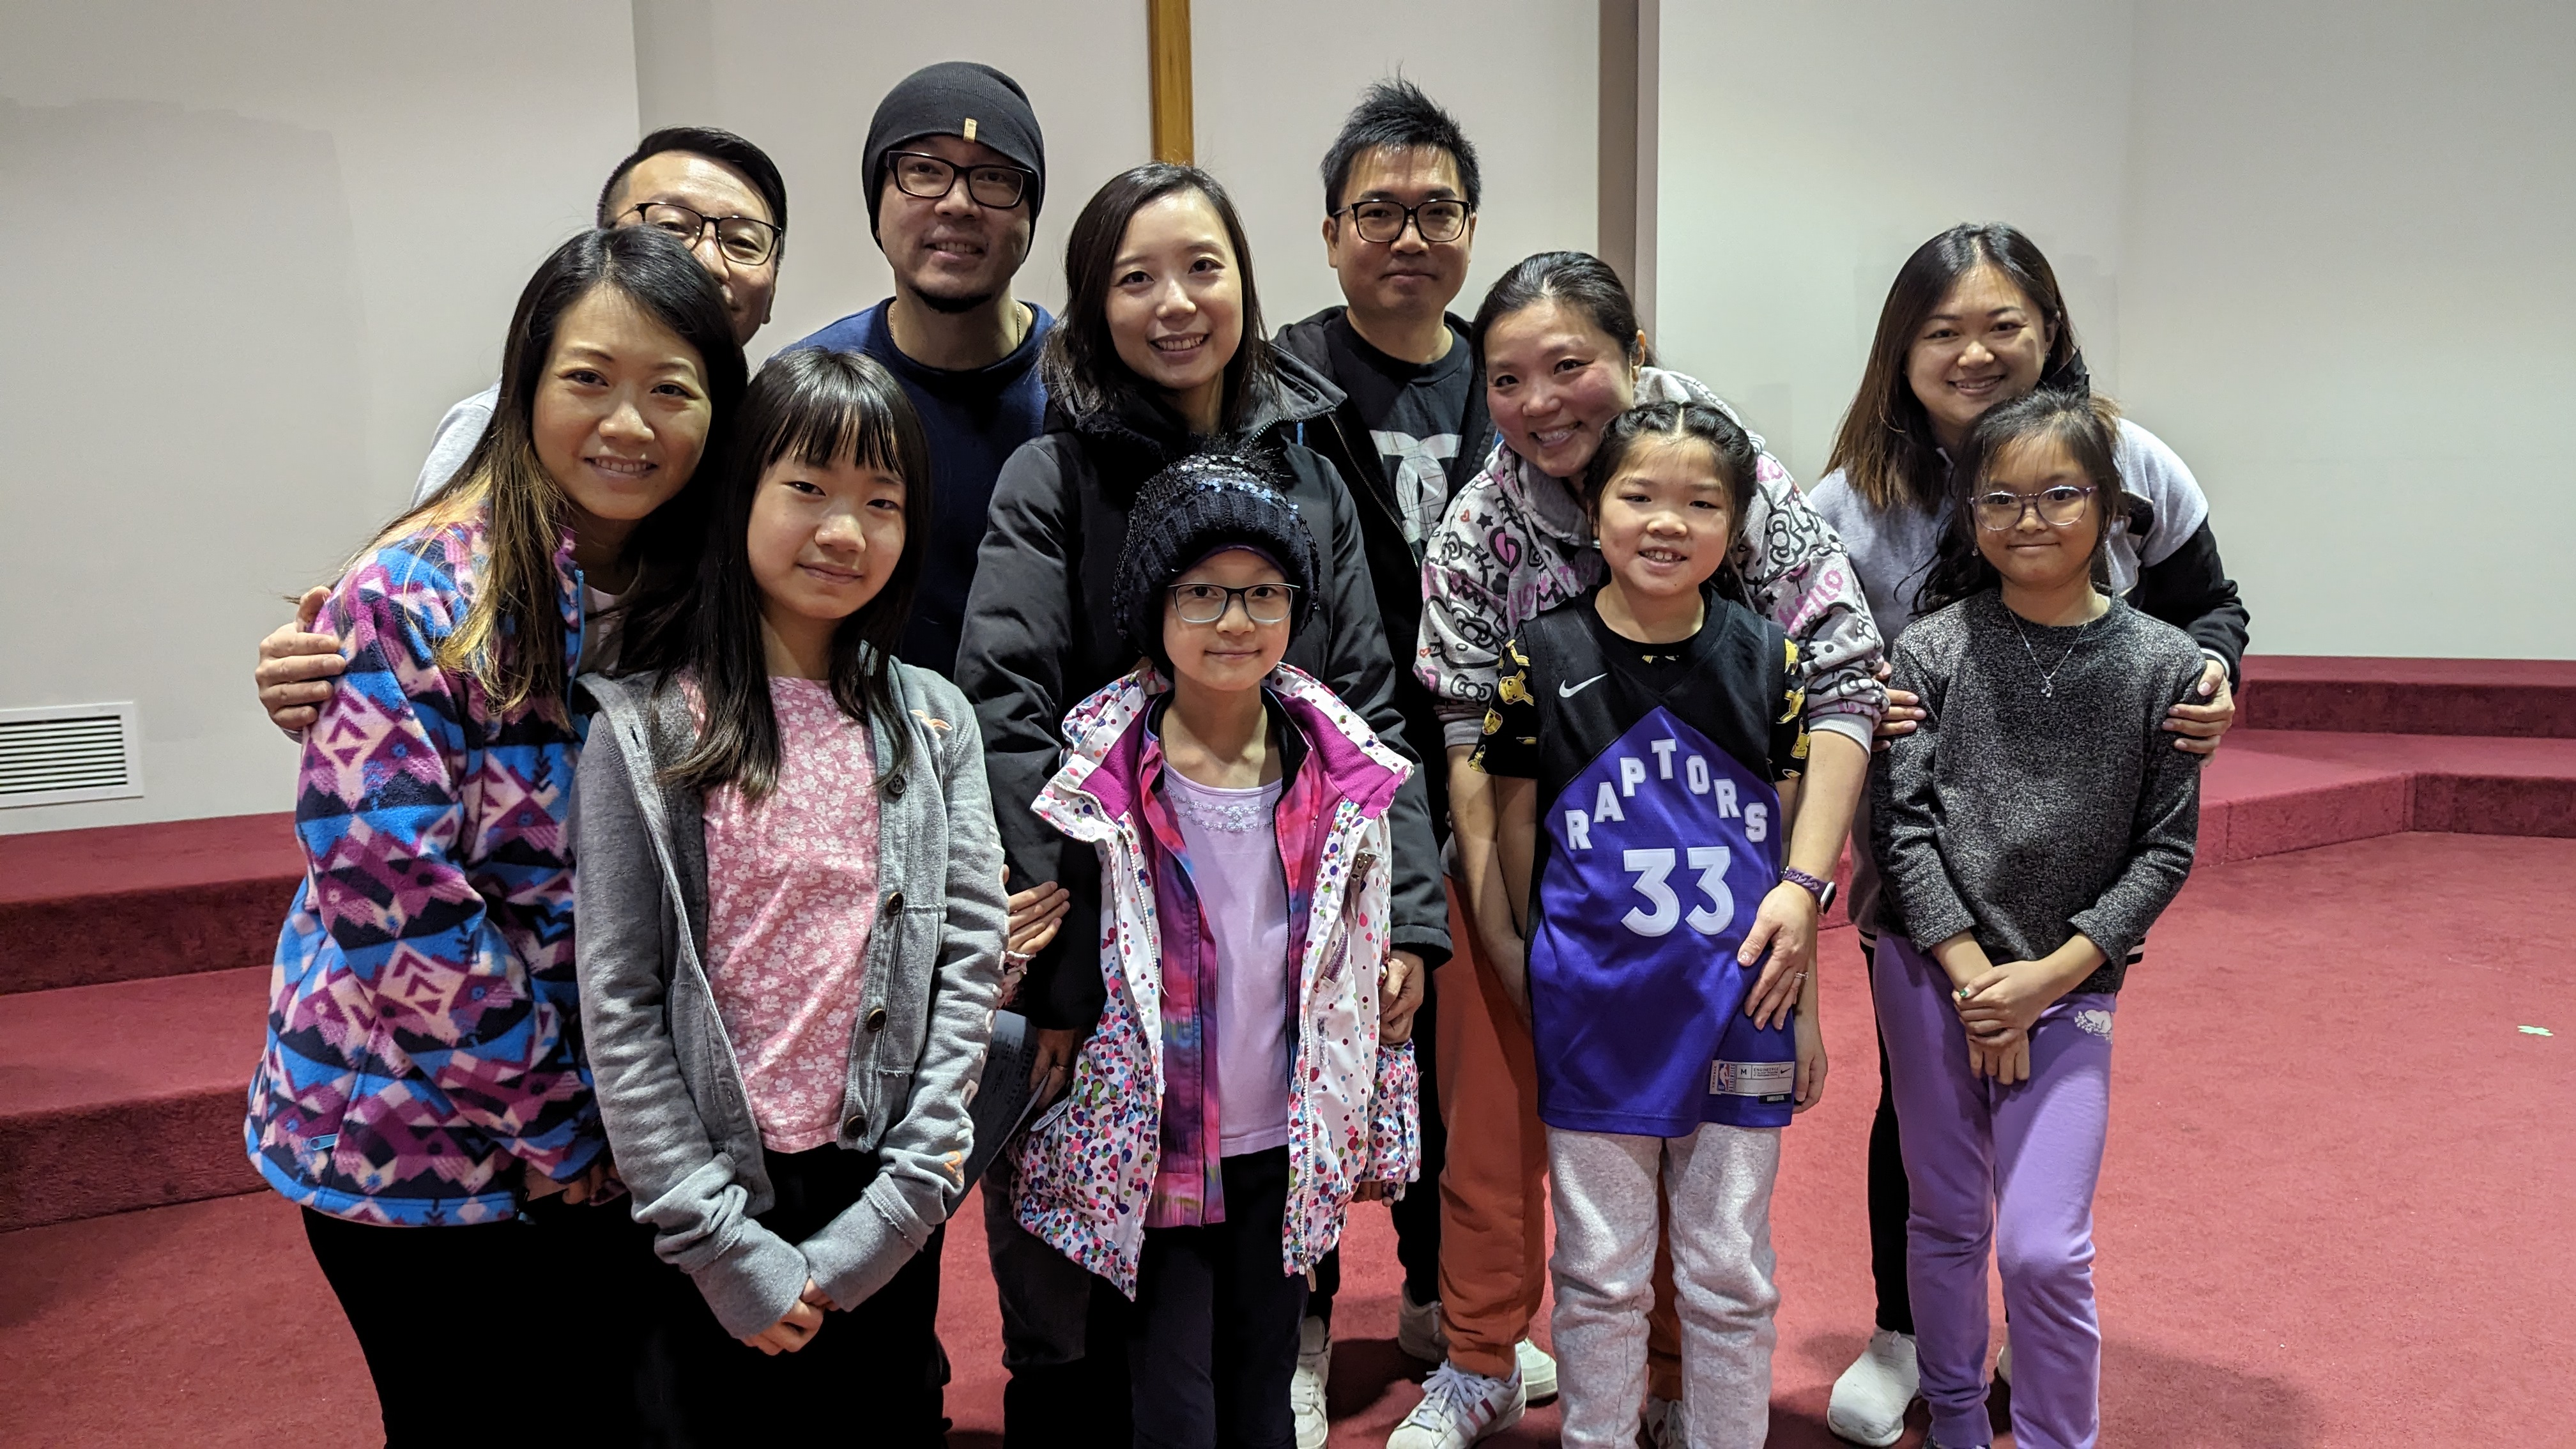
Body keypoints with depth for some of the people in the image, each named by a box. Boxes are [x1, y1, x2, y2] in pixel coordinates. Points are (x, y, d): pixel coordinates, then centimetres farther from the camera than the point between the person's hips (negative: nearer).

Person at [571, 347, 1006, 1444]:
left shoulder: (932, 721, -1)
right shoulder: (647, 731, -7)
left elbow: (969, 960, -4)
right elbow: (617, 1006, -9)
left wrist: (897, 1207, -9)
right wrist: (722, 1241, -11)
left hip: (885, 1199, 2)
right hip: (718, 1194, -2)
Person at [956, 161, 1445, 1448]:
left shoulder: (1306, 479, 8)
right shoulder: (1052, 479, -5)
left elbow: (1368, 709, 7)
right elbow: (1008, 724, -13)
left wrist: (1406, 915, 0)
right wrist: (1053, 965, -17)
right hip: (1103, 954, -3)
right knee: (1080, 1306, 10)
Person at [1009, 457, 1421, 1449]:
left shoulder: (1341, 770, -3)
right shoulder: (1103, 776, -12)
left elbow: (1362, 969, 7)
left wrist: (1377, 1135, 11)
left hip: (1287, 1149, 3)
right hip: (1152, 1153, -3)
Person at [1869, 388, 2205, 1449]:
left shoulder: (2163, 666, -2)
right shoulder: (1934, 646, -4)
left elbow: (2164, 850, -1)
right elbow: (1901, 822, -5)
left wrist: (2046, 979, -9)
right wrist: (1972, 974, -11)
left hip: (2071, 983, 0)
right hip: (1931, 968, 1)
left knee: (2044, 1248, -4)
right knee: (1946, 1220, 13)